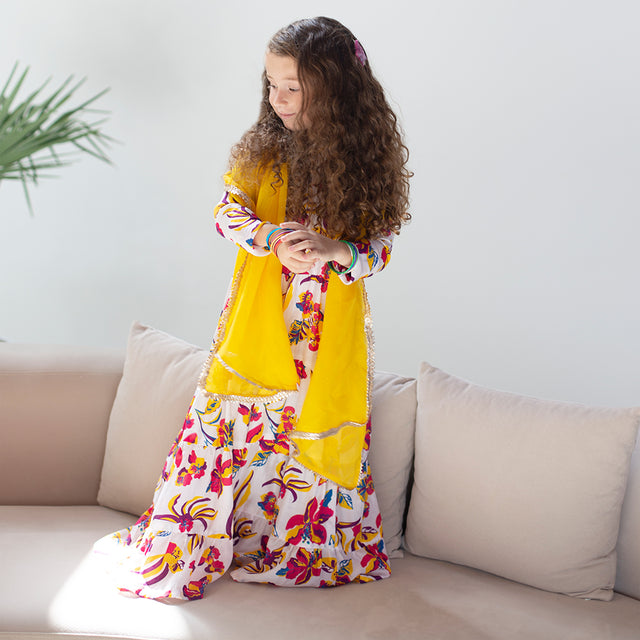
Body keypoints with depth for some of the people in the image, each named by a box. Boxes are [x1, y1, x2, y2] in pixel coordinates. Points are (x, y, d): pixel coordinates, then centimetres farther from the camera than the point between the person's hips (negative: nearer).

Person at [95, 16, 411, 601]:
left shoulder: (367, 163, -6)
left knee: (316, 439, 8)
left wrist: (334, 250, -27)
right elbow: (228, 211, -6)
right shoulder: (266, 149, -1)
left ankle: (310, 552, 29)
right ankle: (186, 545, 21)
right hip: (257, 325, 1)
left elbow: (380, 249, -5)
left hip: (332, 333, -1)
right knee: (229, 423, 5)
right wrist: (274, 239, -26)